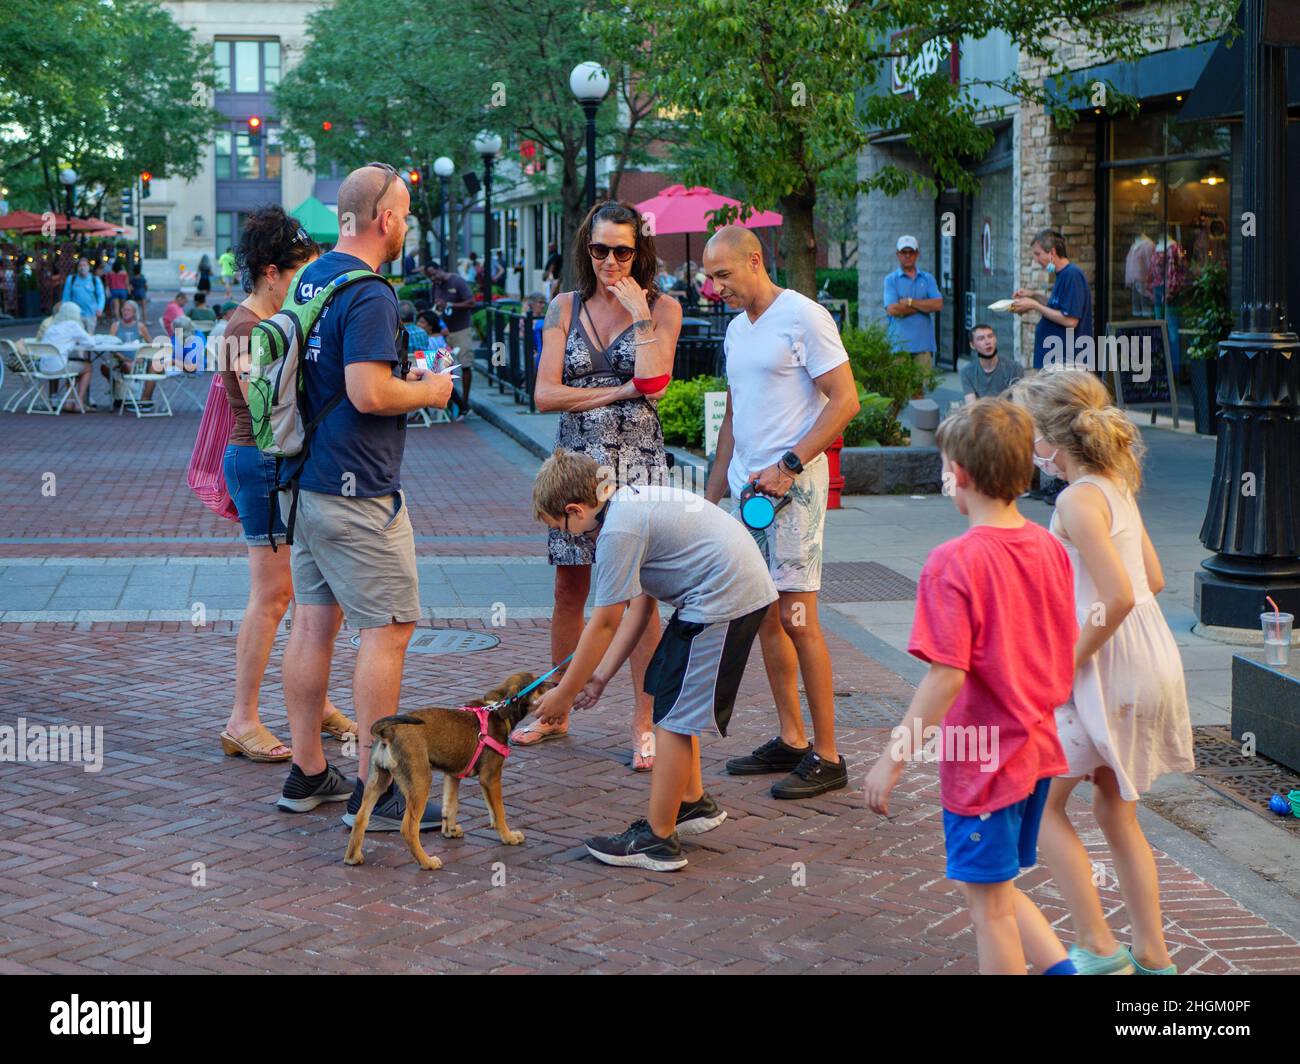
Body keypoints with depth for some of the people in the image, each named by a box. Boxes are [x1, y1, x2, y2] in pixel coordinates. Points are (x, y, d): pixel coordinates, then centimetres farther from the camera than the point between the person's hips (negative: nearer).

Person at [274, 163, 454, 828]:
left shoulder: (311, 279, 14)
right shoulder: (367, 294, -17)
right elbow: (368, 393, -25)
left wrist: (402, 381, 20)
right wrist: (427, 393, -7)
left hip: (305, 483, 10)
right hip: (356, 491, -10)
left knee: (314, 621, 12)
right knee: (388, 628, -4)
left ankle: (307, 774, 19)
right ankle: (374, 792, -1)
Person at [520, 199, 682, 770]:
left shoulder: (662, 307, 2)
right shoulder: (565, 308, 7)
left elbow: (653, 383, -15)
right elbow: (545, 394, -2)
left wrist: (640, 314, -11)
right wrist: (620, 391, -8)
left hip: (637, 463, -2)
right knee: (569, 591, 8)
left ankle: (644, 723, 5)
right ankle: (556, 712, 21)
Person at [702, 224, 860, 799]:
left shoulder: (804, 318, -9)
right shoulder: (736, 328, 17)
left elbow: (845, 401, -13)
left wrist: (789, 465, -19)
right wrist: (712, 494, 21)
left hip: (792, 488, -8)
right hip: (747, 488, 8)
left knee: (796, 618, -9)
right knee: (765, 618, 9)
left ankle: (826, 755, -4)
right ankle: (790, 739, 18)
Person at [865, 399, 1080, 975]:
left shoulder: (954, 562, -20)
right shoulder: (1049, 546, 1)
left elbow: (947, 675, -23)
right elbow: (1067, 654, 8)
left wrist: (894, 759, -16)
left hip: (981, 764, -7)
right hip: (1038, 749, 7)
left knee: (989, 906, 7)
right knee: (1000, 890, 23)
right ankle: (1062, 966, 15)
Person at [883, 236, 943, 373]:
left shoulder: (927, 279, 15)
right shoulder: (891, 280, 6)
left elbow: (938, 305, -1)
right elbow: (892, 309, -9)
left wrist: (910, 302, -5)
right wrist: (924, 306, -2)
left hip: (923, 345, 2)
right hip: (899, 345, -2)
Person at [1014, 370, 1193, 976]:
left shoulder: (1078, 500, -19)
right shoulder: (1117, 488, 10)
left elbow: (1119, 597, -28)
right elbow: (1153, 579, 16)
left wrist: (1072, 660, -17)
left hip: (1107, 672, -9)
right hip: (1152, 662, 9)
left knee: (1042, 802, 4)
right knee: (1115, 812, 18)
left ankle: (1098, 949, 5)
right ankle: (1152, 955, 22)